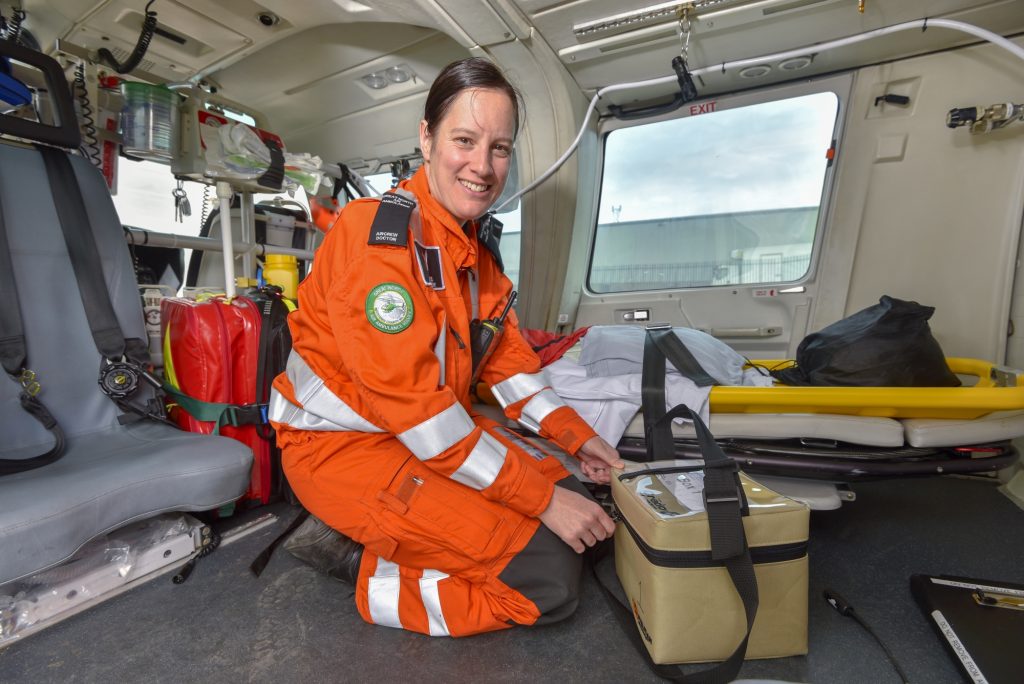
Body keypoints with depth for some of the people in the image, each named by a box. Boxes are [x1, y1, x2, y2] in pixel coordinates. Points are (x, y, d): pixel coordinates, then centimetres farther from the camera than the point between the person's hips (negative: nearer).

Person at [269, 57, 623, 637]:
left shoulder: (474, 245, 5)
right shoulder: (378, 232, -22)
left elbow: (506, 356, 9)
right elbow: (410, 402, -27)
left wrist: (578, 437, -1)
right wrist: (541, 498, -22)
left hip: (438, 430, 9)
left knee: (577, 506, 8)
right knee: (551, 578, -14)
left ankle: (397, 540, 8)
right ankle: (374, 577, 3)